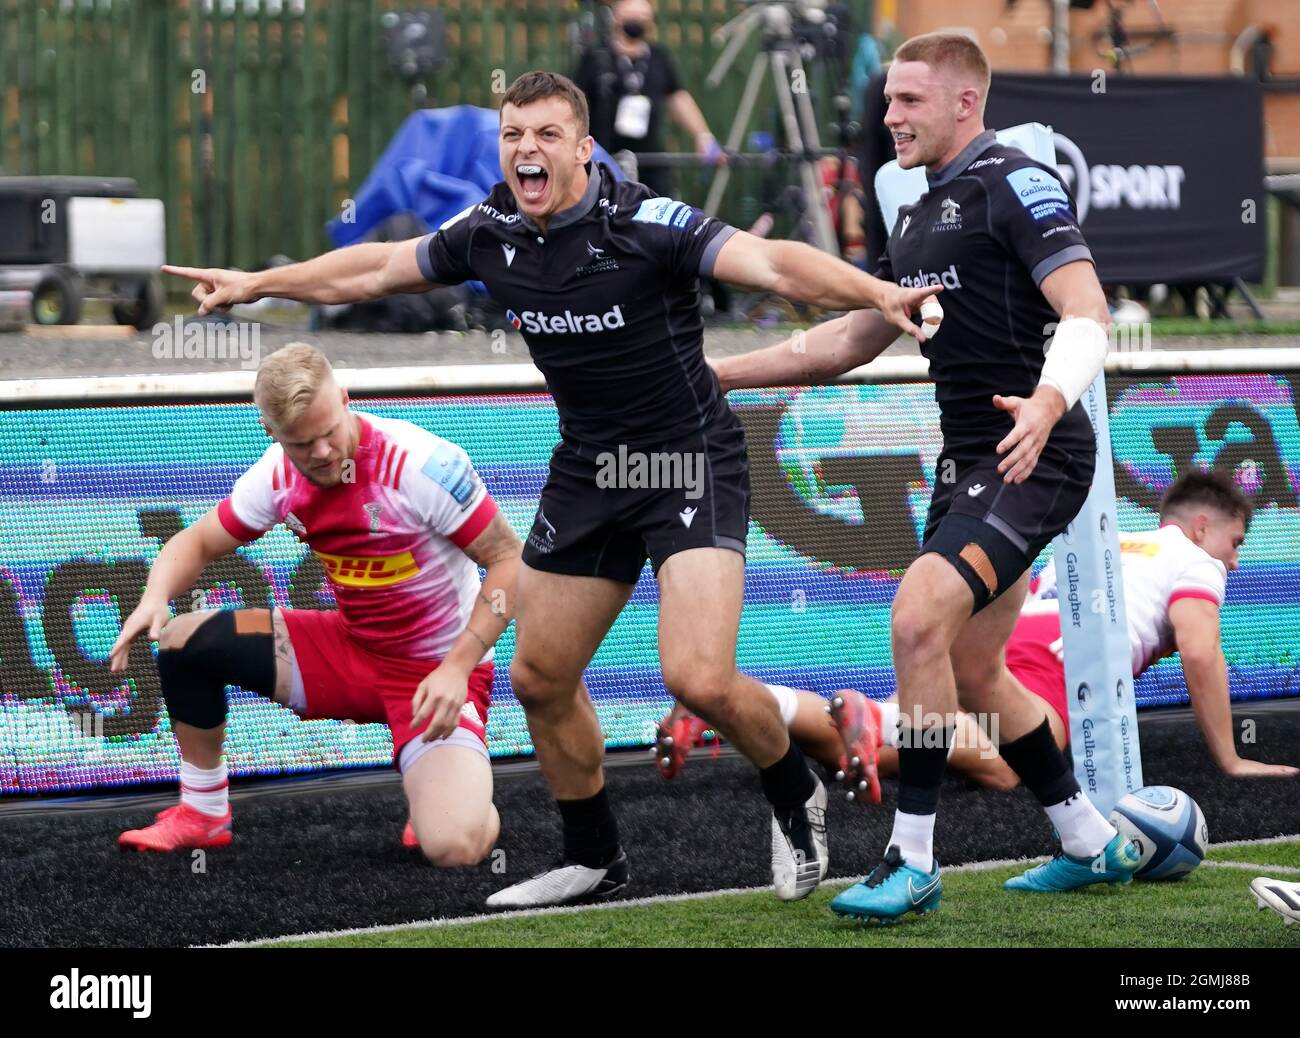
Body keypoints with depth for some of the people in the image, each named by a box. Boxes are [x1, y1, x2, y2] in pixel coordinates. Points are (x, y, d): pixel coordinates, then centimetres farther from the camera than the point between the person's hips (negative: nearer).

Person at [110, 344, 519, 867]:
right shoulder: (279, 474, -8)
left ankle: (466, 795, 11)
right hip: (351, 645, 6)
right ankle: (203, 813, 13)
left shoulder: (422, 464, -26)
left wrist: (457, 668, -29)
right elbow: (198, 542, 5)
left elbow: (508, 559, -21)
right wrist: (155, 598, -18)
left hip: (437, 671, -6)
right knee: (185, 639, -6)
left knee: (452, 847, -29)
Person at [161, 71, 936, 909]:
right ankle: (594, 861, 32)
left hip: (691, 462, -7)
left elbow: (772, 264, -33)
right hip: (589, 469, 7)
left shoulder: (644, 224, -22)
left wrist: (880, 294, -49)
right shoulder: (489, 234, -3)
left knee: (700, 679, -21)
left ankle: (796, 800, 9)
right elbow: (374, 269, 14)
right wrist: (254, 283, 22)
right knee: (540, 678, 11)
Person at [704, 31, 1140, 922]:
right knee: (970, 672, 13)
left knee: (919, 619, -23)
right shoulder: (921, 216, 18)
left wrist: (1049, 400, -40)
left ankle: (913, 862, -17)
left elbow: (1087, 312, -21)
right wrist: (722, 372, 24)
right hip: (968, 463, 10)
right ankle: (1093, 846, 27)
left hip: (1033, 458, -10)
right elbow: (853, 339, 27)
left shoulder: (1014, 183, -11)